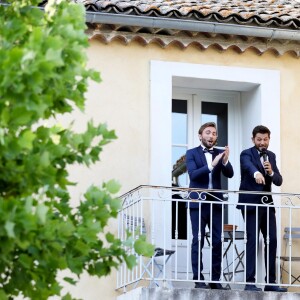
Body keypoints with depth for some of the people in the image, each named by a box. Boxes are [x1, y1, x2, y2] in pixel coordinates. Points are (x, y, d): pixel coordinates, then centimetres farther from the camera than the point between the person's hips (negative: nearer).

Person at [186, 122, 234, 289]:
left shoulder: (220, 153, 11)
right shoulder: (192, 153, 2)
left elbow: (230, 174, -1)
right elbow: (193, 174, -13)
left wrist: (225, 161, -21)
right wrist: (211, 165, -25)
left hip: (216, 203, 3)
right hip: (198, 202, -3)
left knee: (217, 242, 1)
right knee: (198, 241, -4)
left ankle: (216, 279, 5)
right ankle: (199, 279, -3)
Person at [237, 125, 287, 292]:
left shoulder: (271, 156, 12)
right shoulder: (247, 154, -7)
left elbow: (279, 181, 7)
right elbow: (249, 166, -31)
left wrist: (271, 172, -14)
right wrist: (256, 173, -53)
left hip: (267, 204, 6)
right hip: (251, 203, -6)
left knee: (272, 241, 4)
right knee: (253, 241, -10)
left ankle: (271, 281, 10)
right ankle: (250, 281, -8)